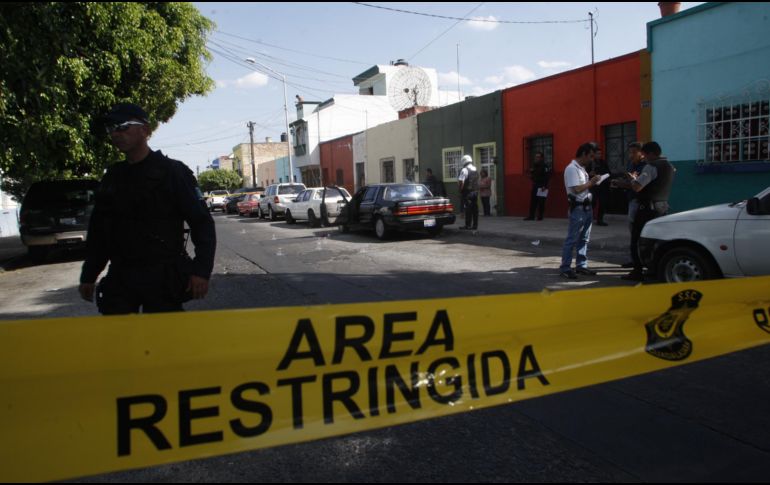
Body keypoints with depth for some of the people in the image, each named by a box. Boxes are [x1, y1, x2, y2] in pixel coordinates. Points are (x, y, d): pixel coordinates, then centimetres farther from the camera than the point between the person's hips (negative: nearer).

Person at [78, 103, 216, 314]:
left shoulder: (173, 171, -3)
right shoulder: (112, 177, 14)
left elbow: (202, 223, -8)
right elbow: (97, 230, 21)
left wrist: (201, 271, -17)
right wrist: (88, 276, 19)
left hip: (163, 278, -5)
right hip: (119, 278, 5)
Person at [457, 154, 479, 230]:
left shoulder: (465, 170, -12)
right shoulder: (475, 170, 14)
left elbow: (461, 181, -20)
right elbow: (477, 182, 15)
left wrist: (460, 190, -10)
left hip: (467, 192, -7)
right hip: (475, 191, 7)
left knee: (468, 209, -4)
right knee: (475, 209, 8)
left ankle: (468, 225, -2)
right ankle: (475, 225, 11)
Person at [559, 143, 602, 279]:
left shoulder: (582, 168, 16)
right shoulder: (572, 169, -14)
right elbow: (576, 189, -22)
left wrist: (592, 183, 7)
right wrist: (591, 182, -14)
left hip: (587, 207, 10)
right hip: (578, 208, -10)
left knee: (584, 239, 12)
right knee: (572, 239, -6)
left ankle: (581, 265, 20)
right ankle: (565, 268, -2)